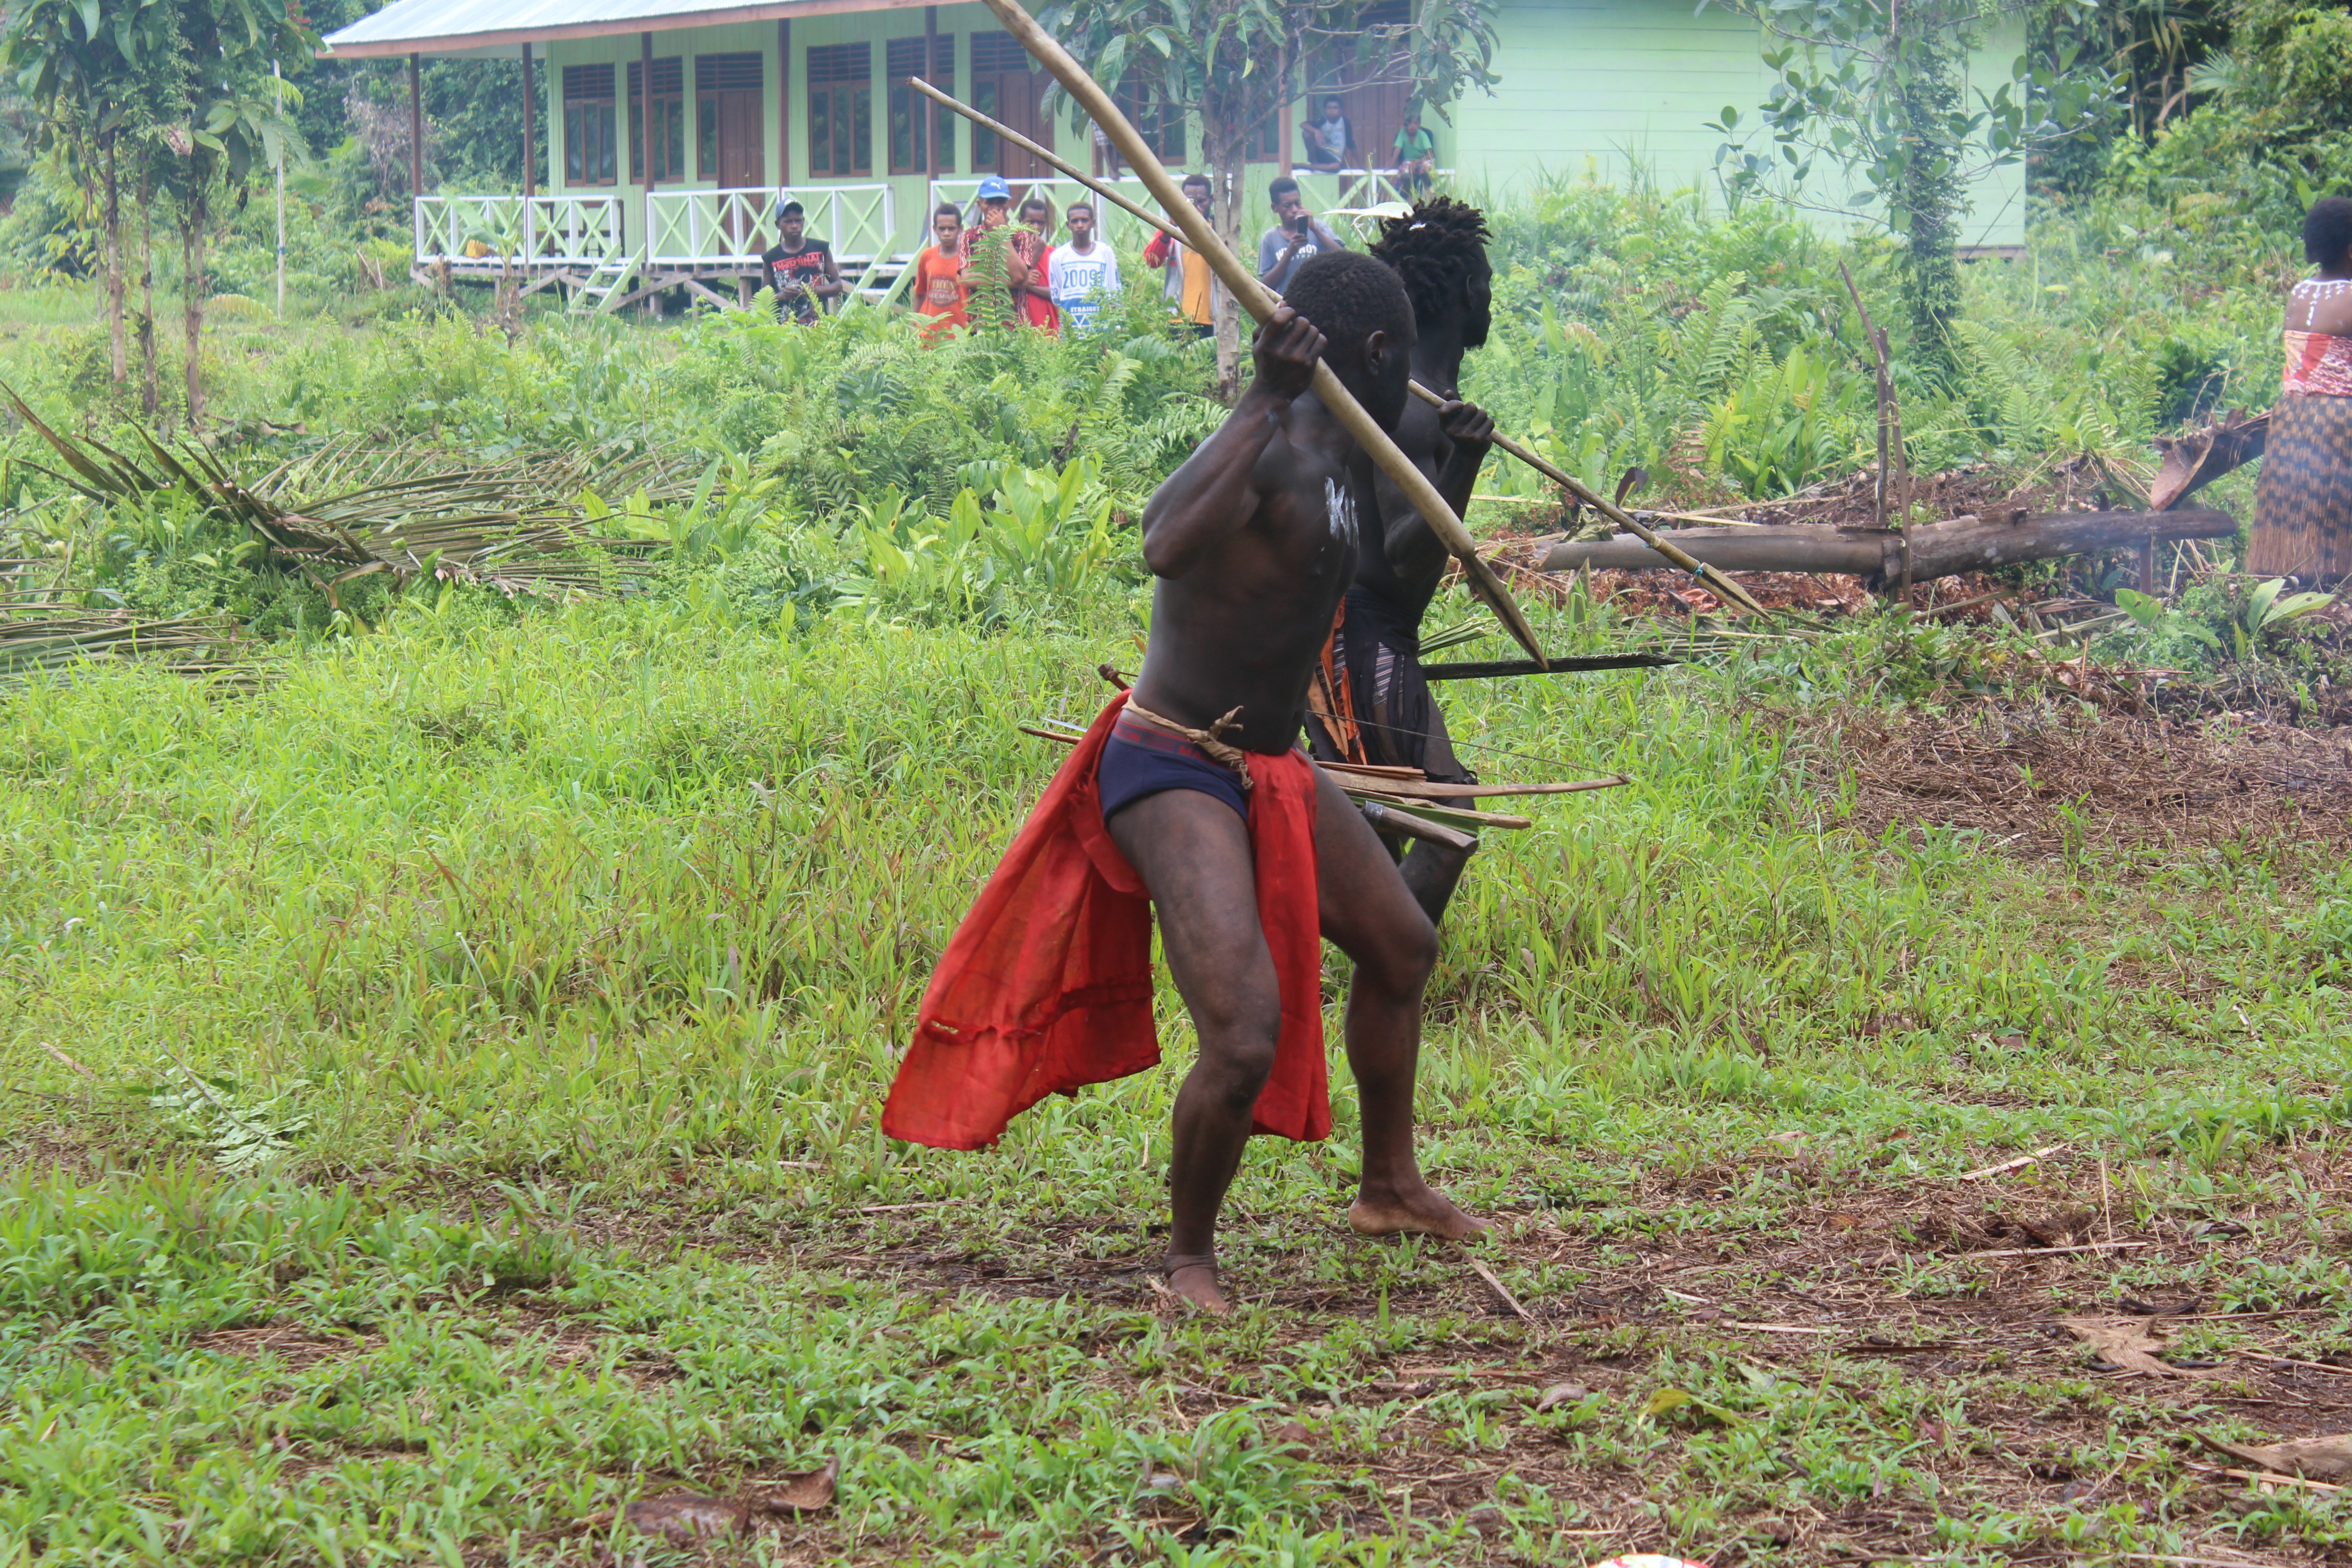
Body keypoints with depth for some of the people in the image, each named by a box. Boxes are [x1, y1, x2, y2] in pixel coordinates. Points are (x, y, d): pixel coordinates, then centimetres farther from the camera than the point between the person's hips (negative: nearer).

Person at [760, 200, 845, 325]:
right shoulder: (771, 258, 5)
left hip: (819, 324, 1)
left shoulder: (821, 249, 8)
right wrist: (782, 296, -10)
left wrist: (816, 290, -8)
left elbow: (838, 286, 11)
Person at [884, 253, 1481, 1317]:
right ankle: (1188, 1255, 5)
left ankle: (1389, 1186, 43)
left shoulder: (1345, 450, 7)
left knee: (1401, 946, 25)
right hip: (1175, 775, -10)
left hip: (1271, 768, 11)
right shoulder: (1269, 447, -23)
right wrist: (1263, 401, -46)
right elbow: (1166, 546, -45)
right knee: (1246, 1040, -20)